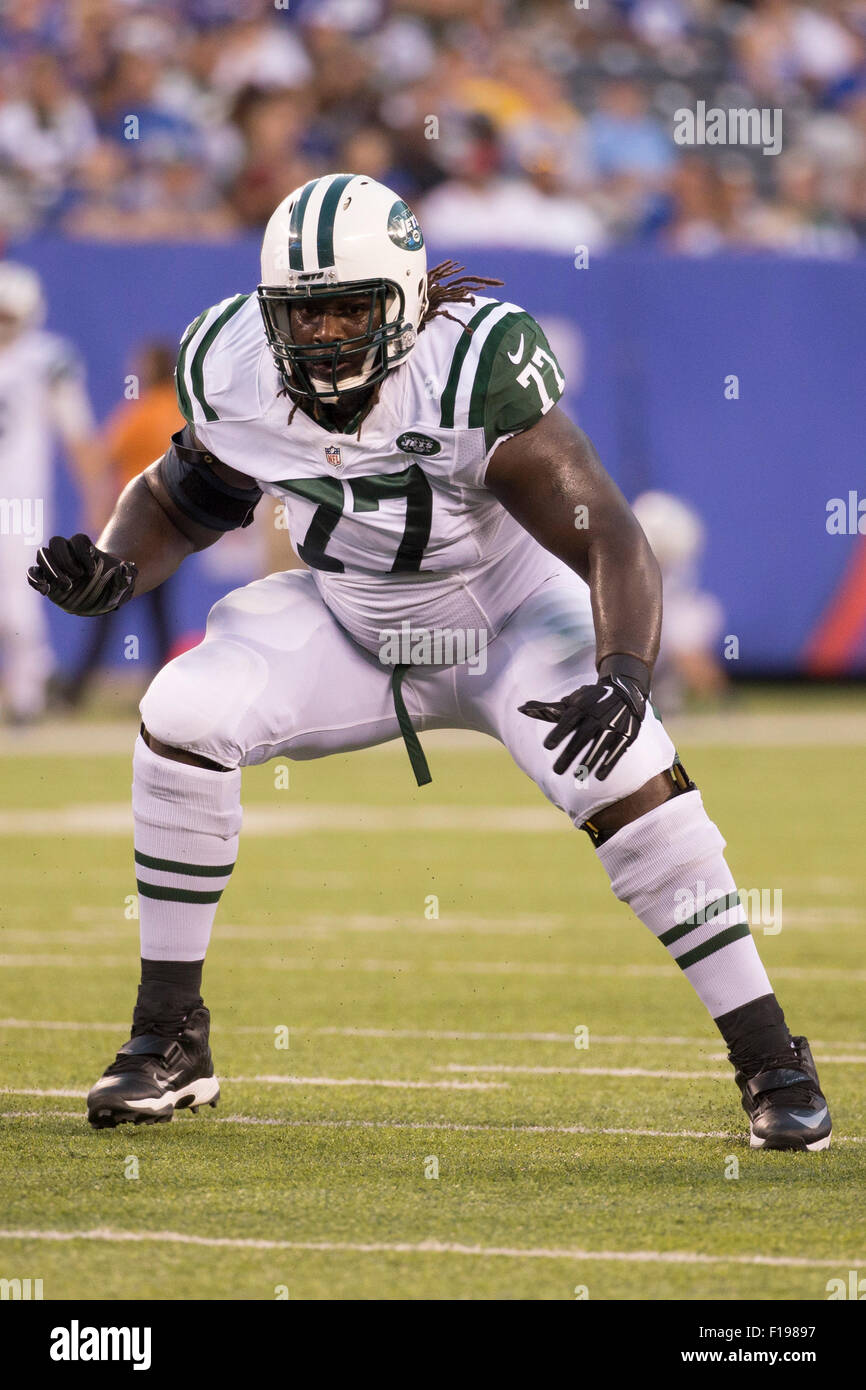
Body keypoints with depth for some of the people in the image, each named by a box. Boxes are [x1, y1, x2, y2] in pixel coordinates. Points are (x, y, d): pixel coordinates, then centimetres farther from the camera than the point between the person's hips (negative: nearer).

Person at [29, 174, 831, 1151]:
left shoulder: (477, 367, -33)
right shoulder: (235, 371, -18)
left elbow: (610, 541, -35)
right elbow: (183, 502, 3)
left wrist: (624, 674, -52)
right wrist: (114, 573, -18)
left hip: (508, 618, -4)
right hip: (351, 625, 4)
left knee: (625, 775, -27)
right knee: (183, 717, -18)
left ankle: (768, 1061, -13)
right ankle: (169, 1039, -4)